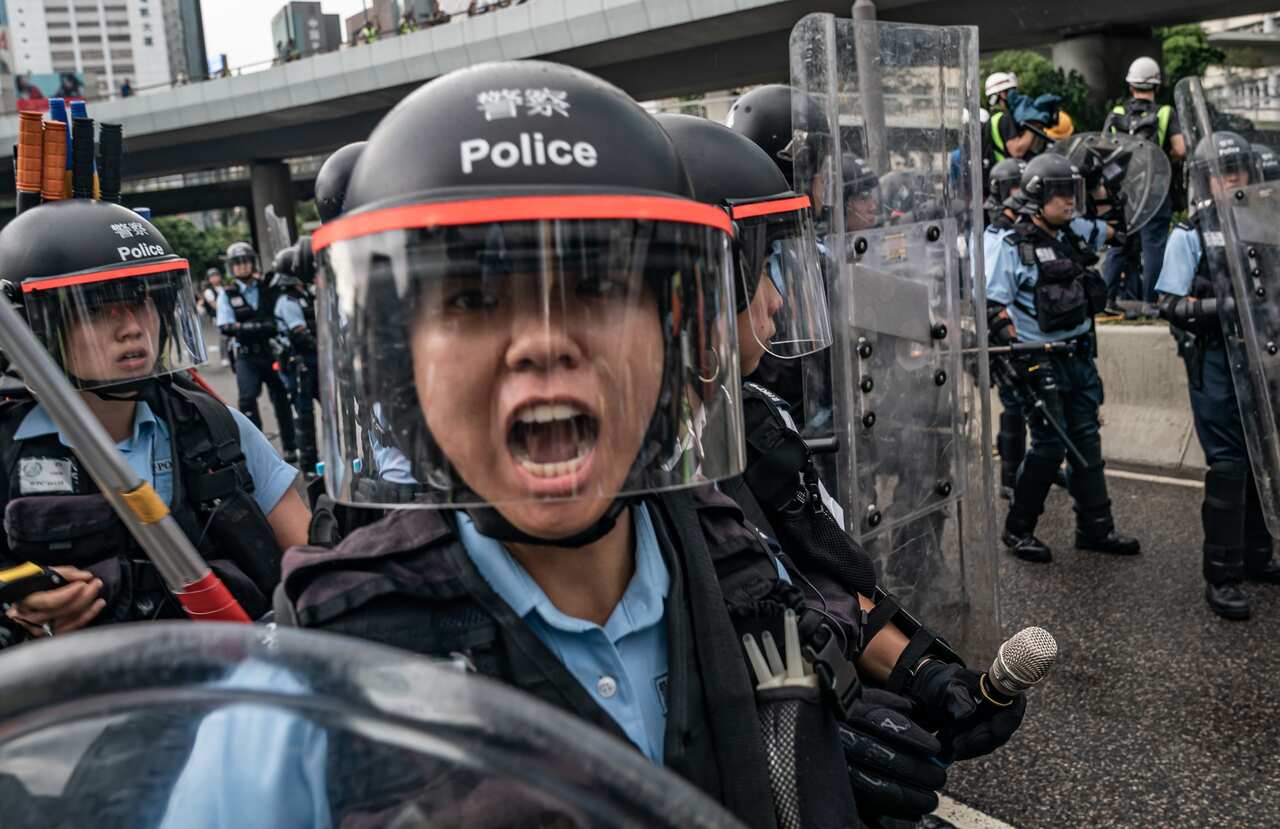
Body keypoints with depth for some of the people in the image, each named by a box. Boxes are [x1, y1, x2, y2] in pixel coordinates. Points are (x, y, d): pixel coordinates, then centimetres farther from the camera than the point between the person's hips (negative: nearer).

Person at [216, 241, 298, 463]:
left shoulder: (267, 289, 5)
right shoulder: (227, 294, 1)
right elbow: (225, 327, -9)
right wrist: (258, 326, -21)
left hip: (273, 352, 2)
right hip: (247, 356, -1)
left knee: (281, 399, 7)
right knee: (247, 399, -12)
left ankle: (290, 447, 18)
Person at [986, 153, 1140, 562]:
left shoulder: (1075, 233, 9)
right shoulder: (1013, 248, -12)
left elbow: (1112, 229, 31)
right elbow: (993, 306, -14)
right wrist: (1019, 351, -19)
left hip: (1079, 355, 7)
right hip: (1042, 360, -7)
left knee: (1087, 439, 11)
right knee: (1050, 444, -6)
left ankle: (1095, 528, 21)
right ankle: (1017, 529, 10)